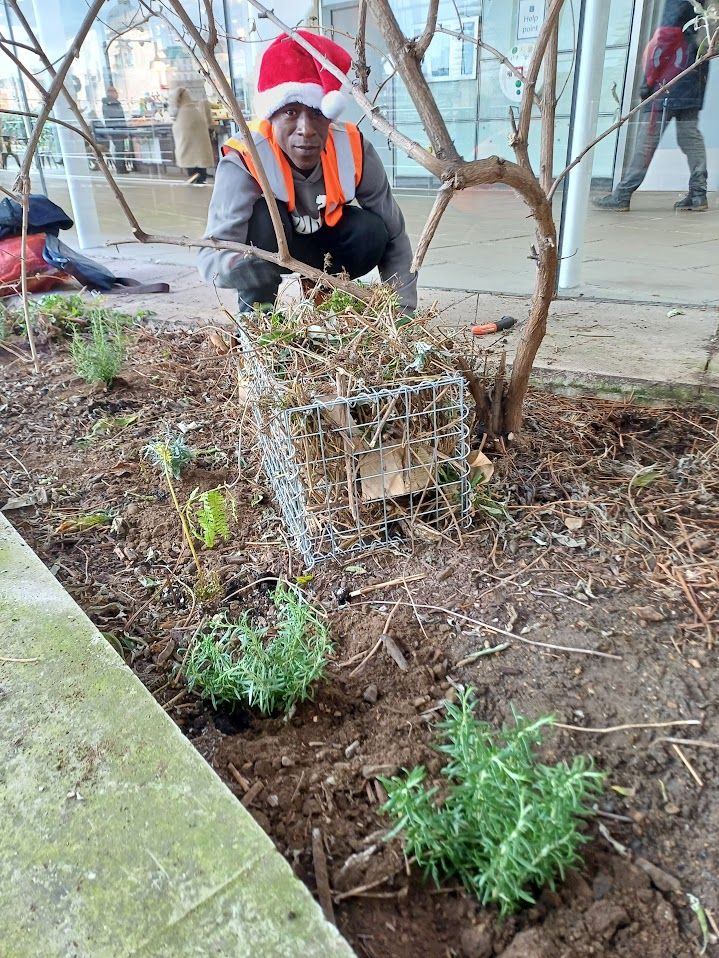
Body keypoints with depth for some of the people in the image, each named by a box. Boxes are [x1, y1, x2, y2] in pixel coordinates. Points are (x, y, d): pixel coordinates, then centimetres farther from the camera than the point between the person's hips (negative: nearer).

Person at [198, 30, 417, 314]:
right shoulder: (244, 162, -34)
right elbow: (212, 253, -43)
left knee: (372, 232, -26)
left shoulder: (353, 149, -25)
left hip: (323, 244, 3)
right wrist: (244, 267, -67)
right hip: (267, 246, -3)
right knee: (264, 215, -34)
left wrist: (402, 310, -28)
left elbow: (394, 237, -20)